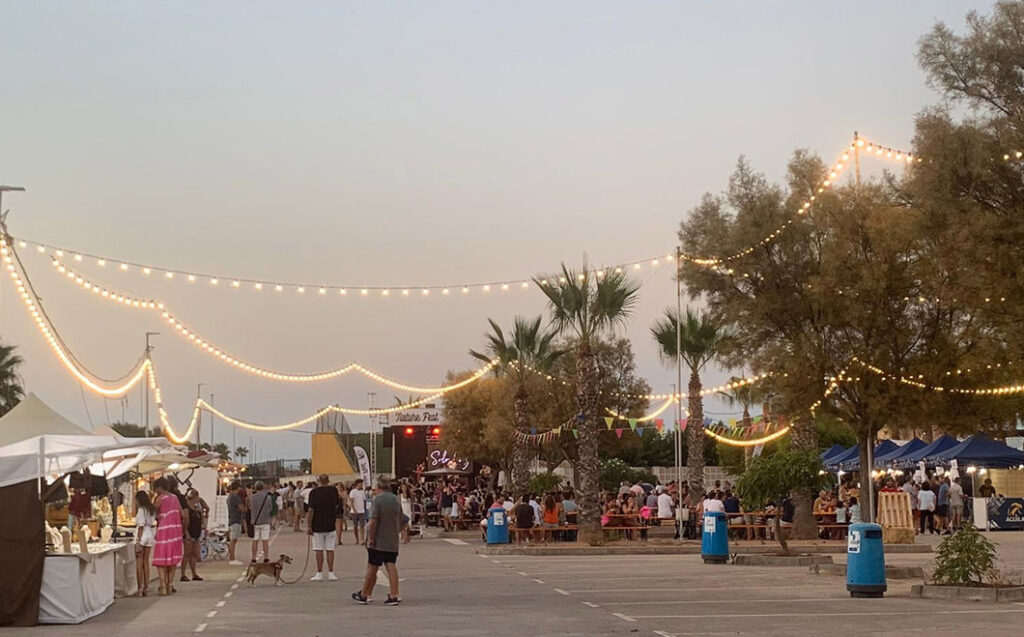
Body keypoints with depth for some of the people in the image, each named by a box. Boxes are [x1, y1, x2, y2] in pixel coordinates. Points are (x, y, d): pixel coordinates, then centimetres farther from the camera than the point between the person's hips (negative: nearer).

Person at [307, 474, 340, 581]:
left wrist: (309, 526, -5)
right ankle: (331, 574, 5)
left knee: (319, 550, 3)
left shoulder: (314, 492, -10)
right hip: (331, 525, 2)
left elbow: (311, 510, -11)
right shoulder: (334, 490, -1)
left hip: (317, 526, -2)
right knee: (330, 550, 5)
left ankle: (319, 574, 4)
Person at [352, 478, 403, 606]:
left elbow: (373, 520, -20)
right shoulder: (396, 500, 9)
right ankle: (394, 596, -6)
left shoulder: (378, 500, -12)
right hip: (392, 542, 5)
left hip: (378, 542, -5)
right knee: (391, 567, 2)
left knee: (372, 568, 4)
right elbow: (401, 522, 18)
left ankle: (364, 595, 15)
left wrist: (370, 538, -15)